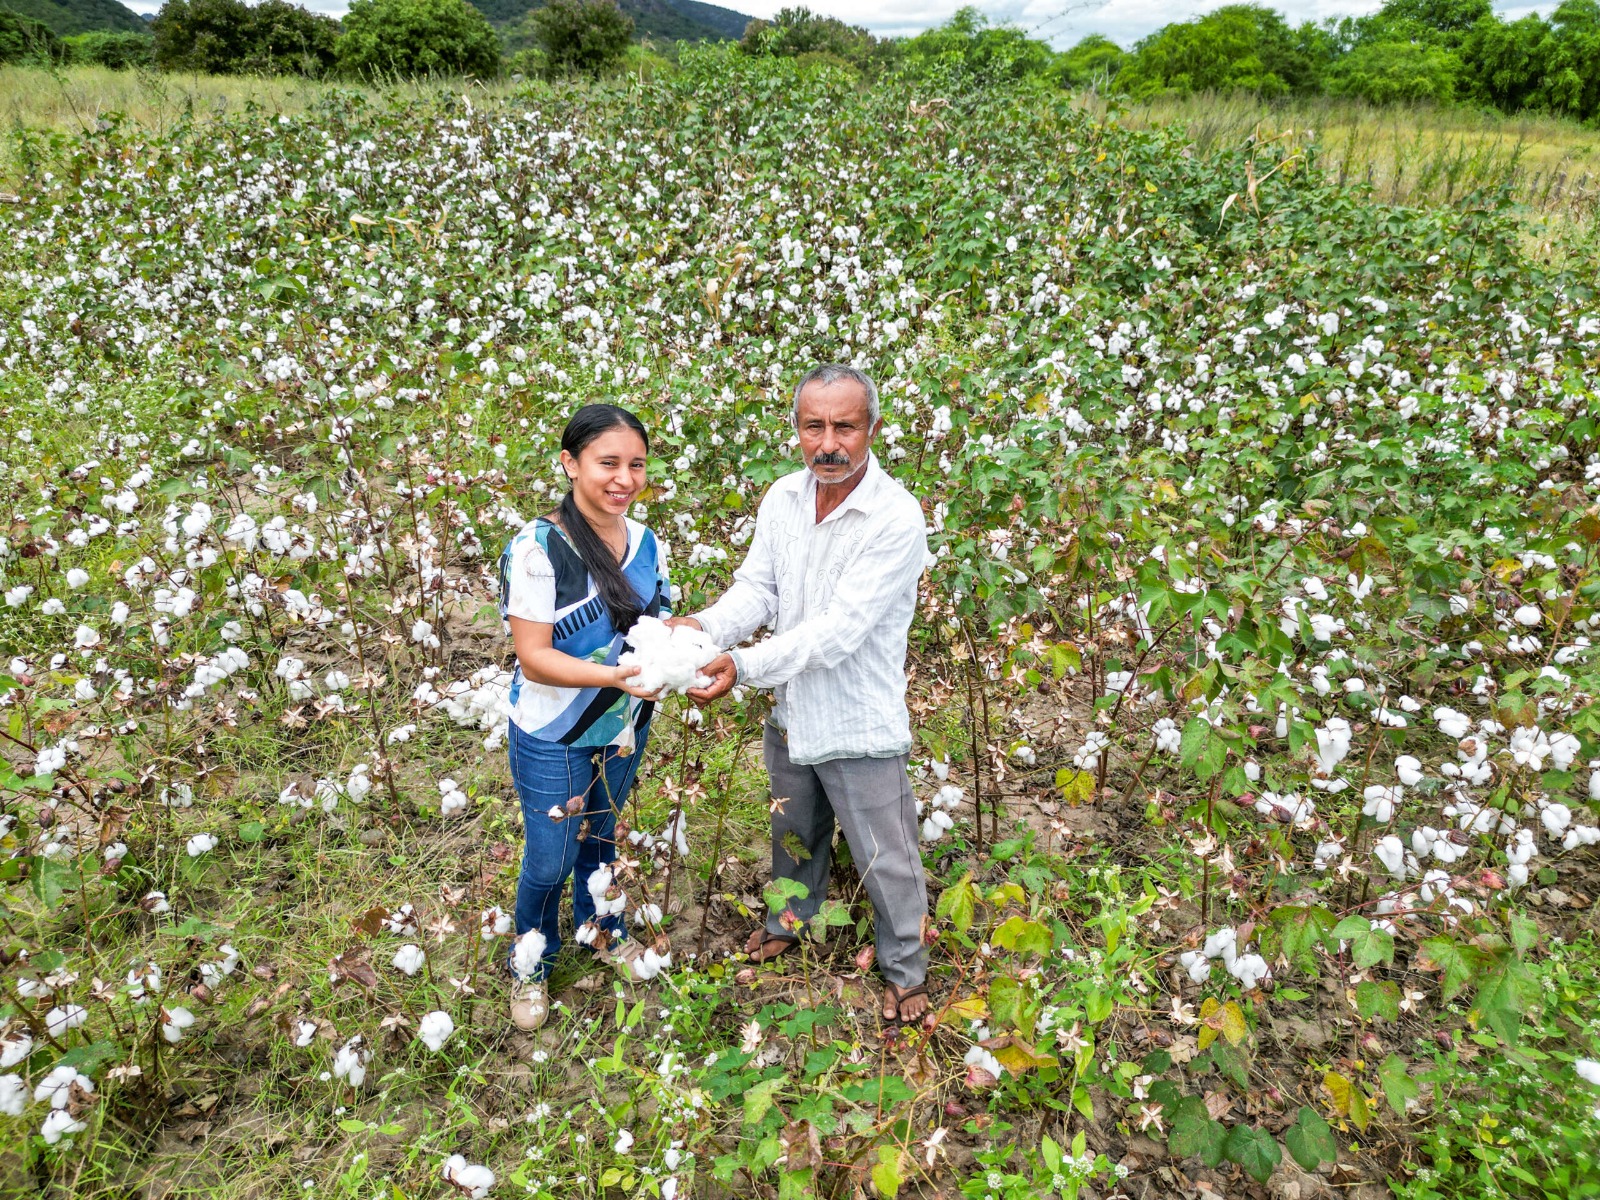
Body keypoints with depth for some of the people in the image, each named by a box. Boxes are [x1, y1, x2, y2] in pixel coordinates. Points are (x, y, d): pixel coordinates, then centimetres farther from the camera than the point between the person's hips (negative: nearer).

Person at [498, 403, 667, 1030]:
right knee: (550, 861, 11)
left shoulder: (646, 542, -4)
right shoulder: (538, 547, -23)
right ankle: (531, 968, 38)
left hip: (624, 727, 5)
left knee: (601, 837, 26)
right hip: (554, 739, -5)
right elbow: (533, 655, -23)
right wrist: (614, 675, -36)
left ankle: (600, 930, 52)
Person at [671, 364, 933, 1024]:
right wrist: (707, 627, -23)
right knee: (793, 832, 29)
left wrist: (744, 666, -33)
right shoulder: (783, 497, -5)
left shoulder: (897, 520, -26)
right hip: (791, 710, 6)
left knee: (885, 857, 13)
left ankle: (905, 969, 38)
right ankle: (791, 921, 56)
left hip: (859, 726, -6)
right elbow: (757, 587, -3)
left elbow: (838, 630, -30)